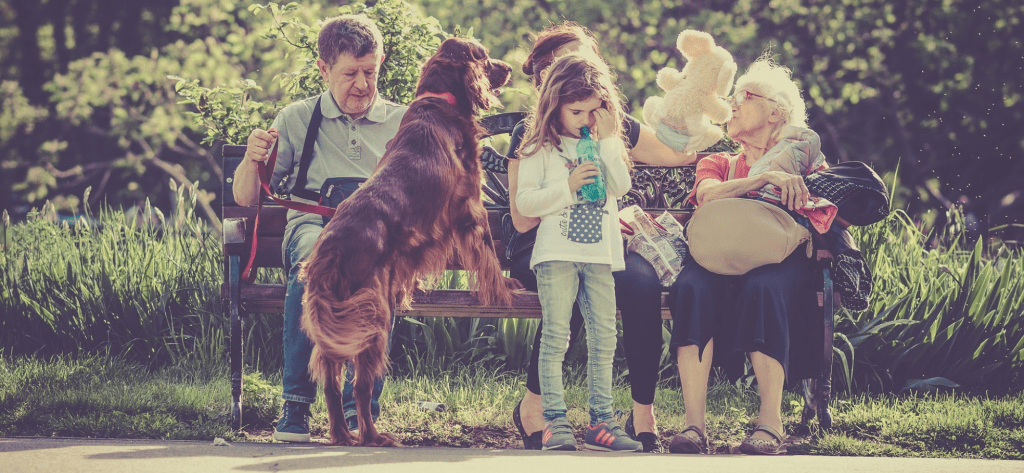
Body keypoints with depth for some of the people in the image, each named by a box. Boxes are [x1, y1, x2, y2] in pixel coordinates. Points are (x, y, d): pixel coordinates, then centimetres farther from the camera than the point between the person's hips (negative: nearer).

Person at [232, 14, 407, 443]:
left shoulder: (402, 123, 20)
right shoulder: (297, 119, 18)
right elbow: (246, 198, 17)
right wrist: (252, 160, -6)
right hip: (313, 223, 0)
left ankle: (359, 406, -37)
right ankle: (296, 404, -34)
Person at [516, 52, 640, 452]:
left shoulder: (608, 145, 15)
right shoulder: (541, 149, 3)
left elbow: (621, 186, 0)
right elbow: (524, 202, -3)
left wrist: (607, 141, -4)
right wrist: (567, 187, -12)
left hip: (601, 252, 4)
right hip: (557, 252, -4)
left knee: (603, 339, 3)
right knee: (556, 337, -9)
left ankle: (601, 421, 8)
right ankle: (554, 421, -10)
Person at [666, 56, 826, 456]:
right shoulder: (717, 164, 26)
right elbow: (708, 196, -1)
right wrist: (766, 178, -15)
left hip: (781, 263, -2)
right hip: (722, 260, 2)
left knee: (762, 286, -39)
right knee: (692, 285, -34)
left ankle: (771, 422, -40)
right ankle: (694, 423, -42)